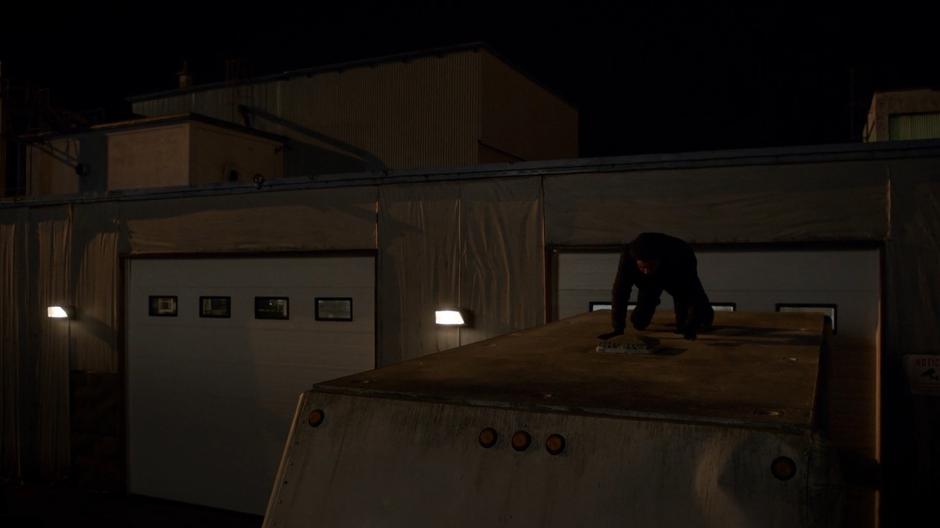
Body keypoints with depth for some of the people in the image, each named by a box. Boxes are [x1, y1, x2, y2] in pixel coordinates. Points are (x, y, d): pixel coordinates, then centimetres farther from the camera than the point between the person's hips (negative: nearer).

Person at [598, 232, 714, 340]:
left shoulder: (680, 257, -43)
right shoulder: (627, 256, -40)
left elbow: (693, 292, -40)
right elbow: (619, 293, -36)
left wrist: (691, 327, -46)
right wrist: (618, 329, -38)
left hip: (679, 278, -1)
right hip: (647, 283, 2)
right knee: (639, 322, -5)